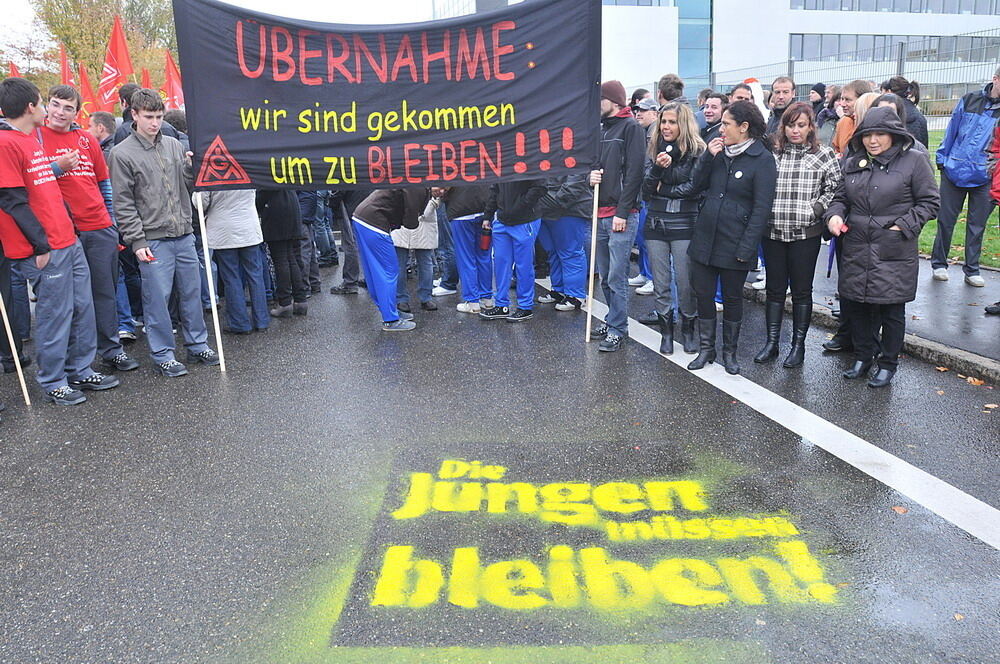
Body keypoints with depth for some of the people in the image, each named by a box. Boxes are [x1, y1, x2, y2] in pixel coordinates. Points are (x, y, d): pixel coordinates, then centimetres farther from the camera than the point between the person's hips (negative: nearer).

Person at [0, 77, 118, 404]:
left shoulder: (33, 139, 16)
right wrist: (41, 246, -15)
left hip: (69, 241, 9)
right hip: (45, 250, -9)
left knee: (83, 308, 12)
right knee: (54, 315, 0)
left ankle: (80, 371, 26)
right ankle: (53, 382, 15)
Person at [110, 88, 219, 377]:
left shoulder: (174, 145, 11)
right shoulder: (122, 153, -4)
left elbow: (187, 185, 19)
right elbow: (123, 203, -6)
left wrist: (191, 168, -2)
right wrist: (137, 241, -11)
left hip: (184, 234, 5)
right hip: (152, 240, -5)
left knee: (192, 292, 11)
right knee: (158, 298, 0)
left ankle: (197, 344, 25)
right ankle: (163, 355, 11)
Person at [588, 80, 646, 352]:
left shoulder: (631, 127, -6)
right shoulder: (601, 128, 17)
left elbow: (634, 172, -13)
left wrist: (622, 212, -16)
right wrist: (591, 175, 1)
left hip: (621, 215, -8)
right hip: (601, 213, 8)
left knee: (616, 277, -5)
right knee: (605, 276, 13)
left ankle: (617, 329, 4)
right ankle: (613, 320, 26)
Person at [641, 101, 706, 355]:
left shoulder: (697, 151, -2)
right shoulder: (655, 150, 10)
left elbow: (693, 187, -9)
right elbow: (646, 190, 3)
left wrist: (662, 190, -5)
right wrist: (657, 168, -13)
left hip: (684, 224, -3)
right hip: (656, 222, 4)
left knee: (685, 282, 0)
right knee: (661, 283, 7)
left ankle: (688, 329, 18)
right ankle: (666, 331, 19)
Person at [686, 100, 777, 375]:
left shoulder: (762, 159, -10)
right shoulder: (720, 152, 8)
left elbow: (762, 208, -13)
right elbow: (699, 184, 8)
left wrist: (746, 248, -18)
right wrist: (708, 156, -6)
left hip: (734, 244, -5)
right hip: (705, 238, 5)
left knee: (732, 298, 10)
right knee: (703, 294, 9)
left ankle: (730, 351, 26)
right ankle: (706, 348, 24)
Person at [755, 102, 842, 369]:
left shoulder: (823, 155, 0)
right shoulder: (771, 153, 5)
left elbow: (835, 189, 0)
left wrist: (815, 210, -11)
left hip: (805, 234, -2)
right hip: (773, 232, 2)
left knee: (802, 290, 7)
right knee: (774, 288, 10)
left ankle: (798, 345, 18)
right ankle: (772, 342, 20)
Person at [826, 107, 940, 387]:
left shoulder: (914, 161, -6)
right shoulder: (853, 163, 8)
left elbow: (930, 202, -4)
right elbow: (842, 198, 17)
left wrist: (903, 226, -13)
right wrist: (834, 215, -3)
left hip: (894, 253, -5)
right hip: (856, 251, 5)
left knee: (891, 310, 5)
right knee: (857, 306, 13)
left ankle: (888, 364, 20)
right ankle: (863, 357, 30)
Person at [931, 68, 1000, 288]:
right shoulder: (969, 100, 2)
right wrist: (942, 159, 5)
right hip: (954, 171, 0)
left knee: (977, 225, 7)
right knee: (946, 220, 6)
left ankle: (972, 270, 17)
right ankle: (939, 264, 20)